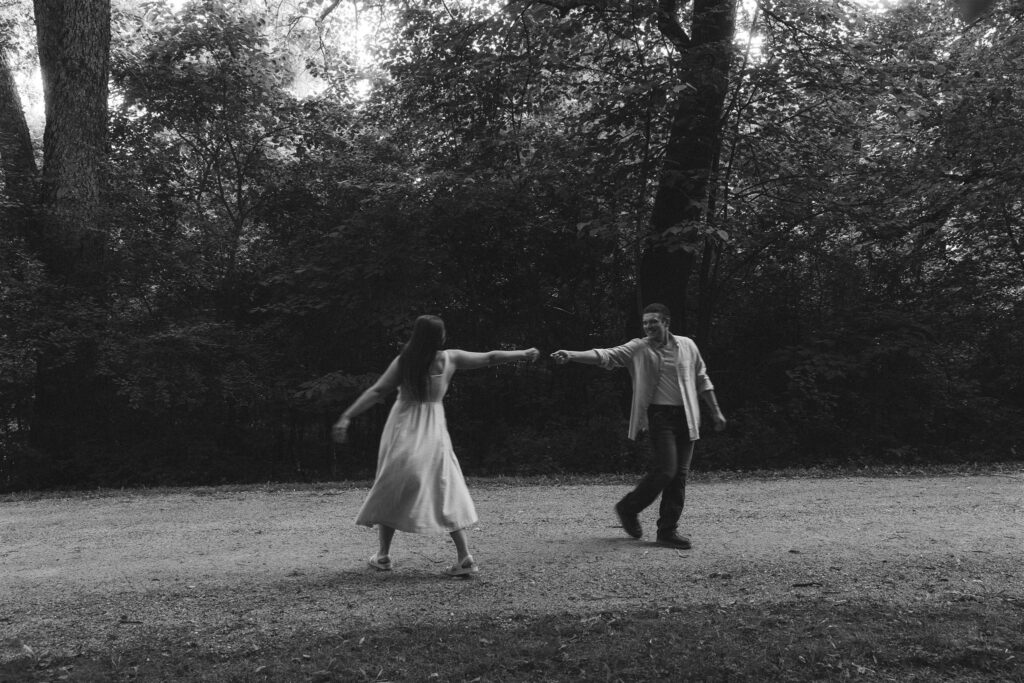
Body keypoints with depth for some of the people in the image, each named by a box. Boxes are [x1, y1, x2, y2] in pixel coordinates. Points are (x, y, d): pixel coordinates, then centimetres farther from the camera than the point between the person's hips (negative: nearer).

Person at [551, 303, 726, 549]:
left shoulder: (687, 345, 8)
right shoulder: (637, 349, -2)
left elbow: (702, 380, 17)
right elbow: (605, 355, -14)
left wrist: (716, 411, 16)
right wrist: (572, 355, -28)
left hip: (686, 417, 4)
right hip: (660, 415, -4)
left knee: (680, 474, 3)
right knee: (665, 469, -14)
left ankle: (668, 530, 13)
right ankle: (628, 508, 9)